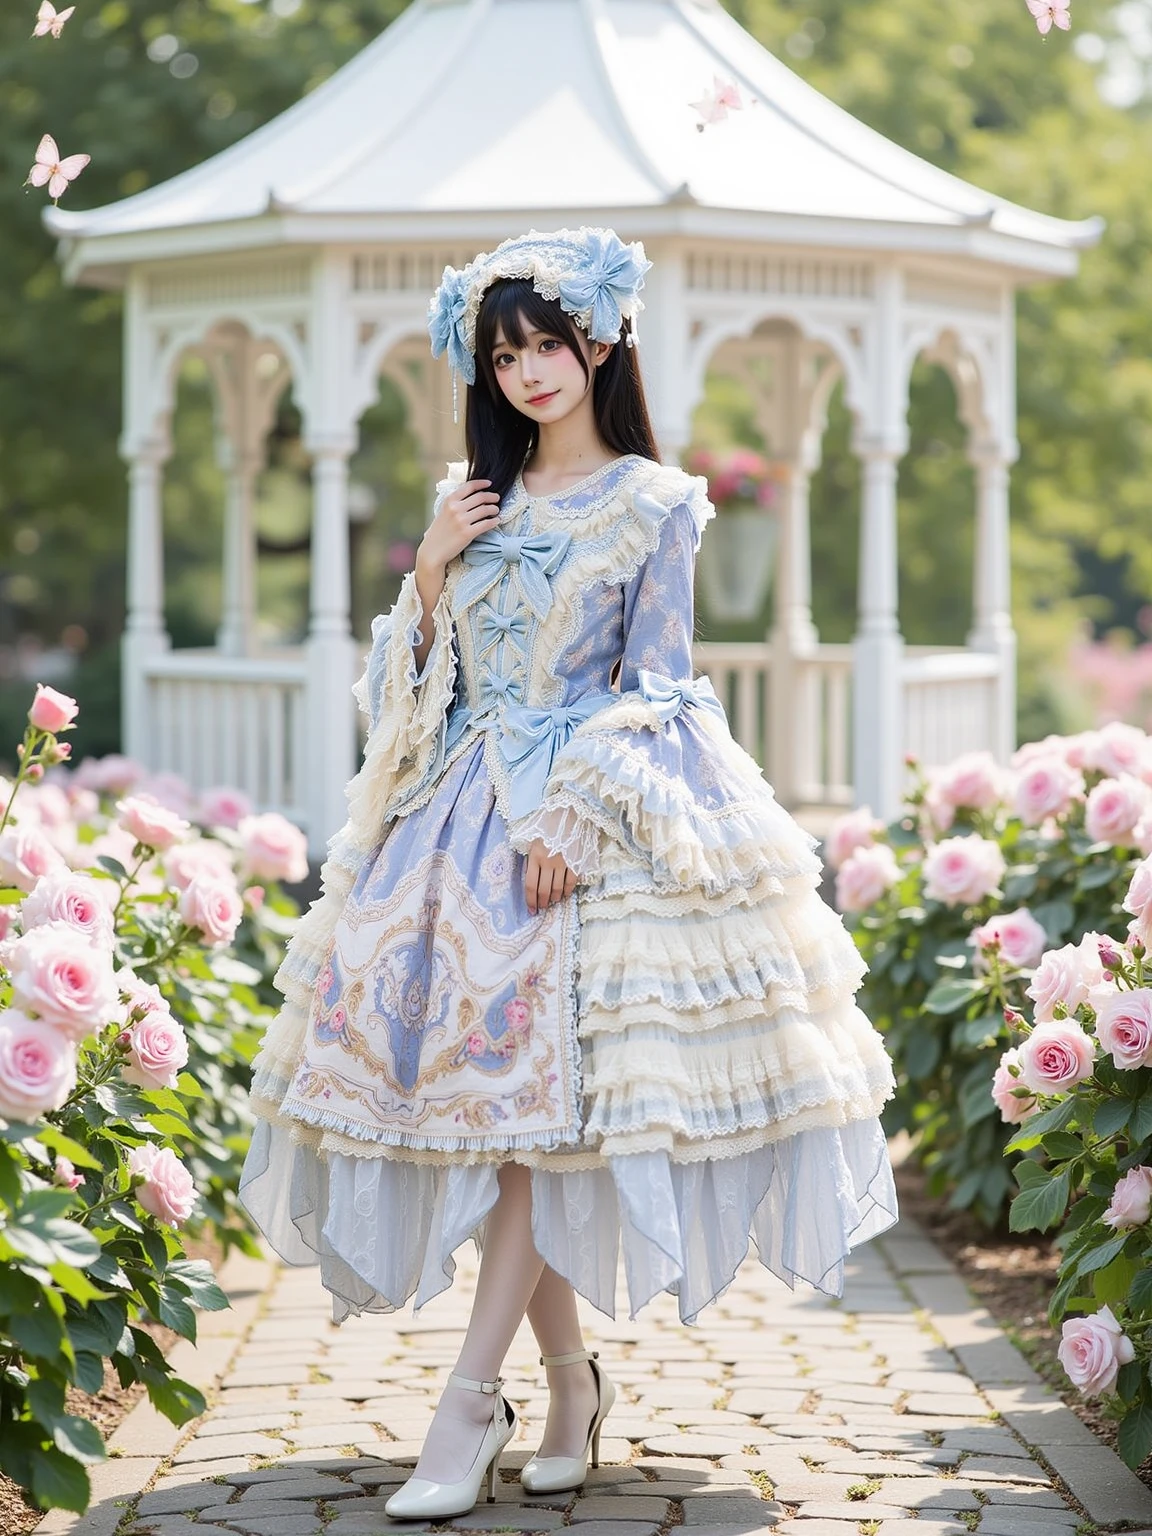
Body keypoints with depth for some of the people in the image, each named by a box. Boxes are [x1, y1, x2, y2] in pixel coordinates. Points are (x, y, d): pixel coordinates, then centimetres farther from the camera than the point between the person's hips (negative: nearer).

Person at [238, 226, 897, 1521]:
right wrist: (429, 571, -1)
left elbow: (655, 687, -5)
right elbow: (428, 676, 16)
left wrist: (576, 818, -15)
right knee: (468, 1095, 0)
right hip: (465, 815, 5)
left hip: (595, 820, -5)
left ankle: (470, 1399, -11)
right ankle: (571, 1374, 12)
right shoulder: (475, 499, 14)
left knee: (538, 1103, -12)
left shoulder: (654, 504, 0)